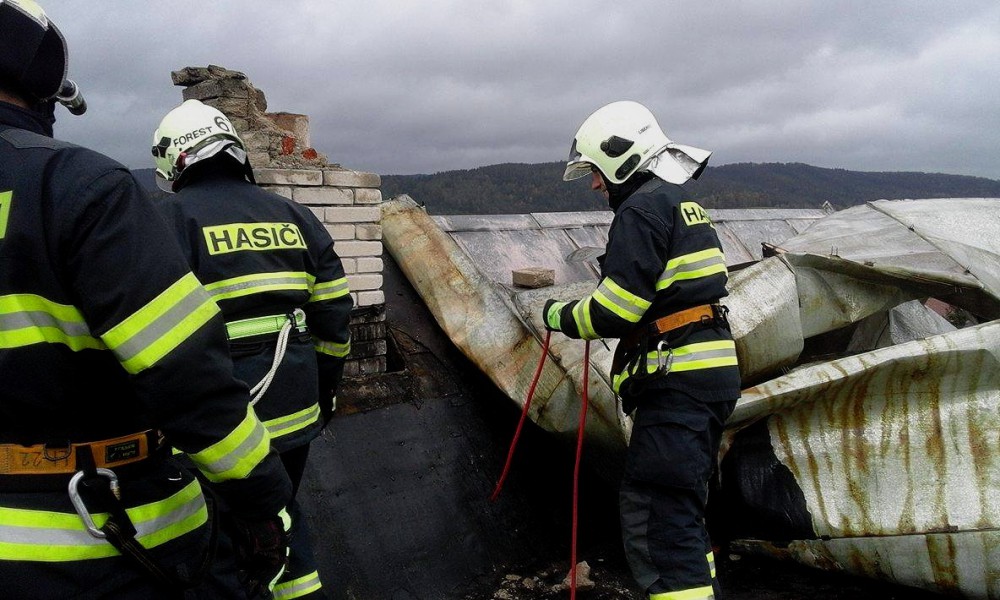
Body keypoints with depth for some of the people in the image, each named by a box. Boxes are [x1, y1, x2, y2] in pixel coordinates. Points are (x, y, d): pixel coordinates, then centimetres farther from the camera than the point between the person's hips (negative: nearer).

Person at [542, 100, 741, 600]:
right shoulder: (680, 203, 22)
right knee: (680, 508, 21)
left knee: (656, 516, -11)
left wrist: (562, 315, 0)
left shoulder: (643, 208, -10)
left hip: (678, 382, -11)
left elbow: (615, 309, -17)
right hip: (708, 375, 11)